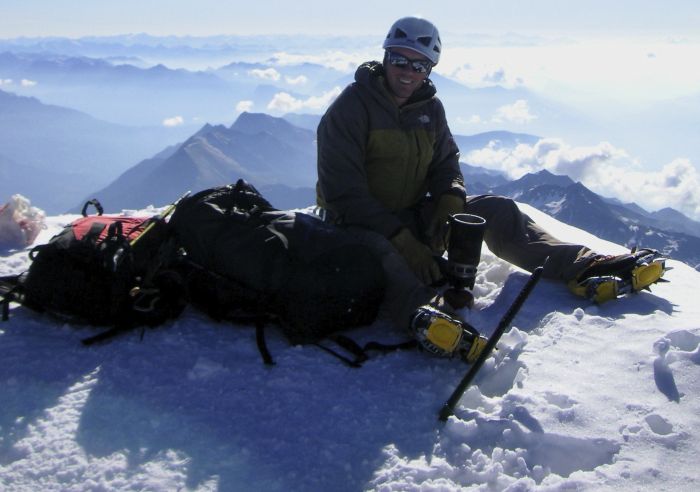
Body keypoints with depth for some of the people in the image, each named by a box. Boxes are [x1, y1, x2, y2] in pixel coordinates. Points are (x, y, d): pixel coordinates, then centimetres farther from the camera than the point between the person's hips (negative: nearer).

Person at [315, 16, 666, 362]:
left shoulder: (430, 108, 6)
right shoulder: (352, 106, -15)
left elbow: (445, 163, 13)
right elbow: (344, 191, -21)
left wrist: (449, 203, -13)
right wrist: (402, 242, -30)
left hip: (413, 215, 6)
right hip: (356, 221, -6)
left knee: (496, 210, -8)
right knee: (373, 248, -42)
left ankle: (580, 267, -17)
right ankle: (419, 315, -69)